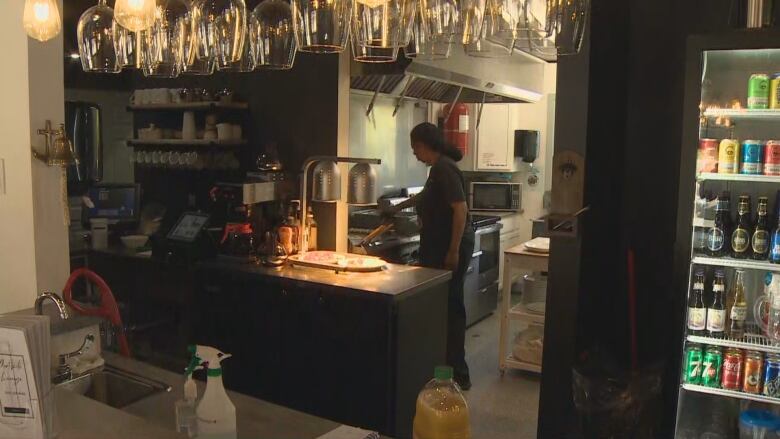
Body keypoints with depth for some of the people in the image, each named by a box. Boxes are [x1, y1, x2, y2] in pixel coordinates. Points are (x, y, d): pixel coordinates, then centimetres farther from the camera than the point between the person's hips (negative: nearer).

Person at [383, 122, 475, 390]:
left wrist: (454, 252, -23)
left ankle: (458, 375, 5)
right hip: (438, 247, 10)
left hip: (450, 248, -10)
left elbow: (460, 209, -23)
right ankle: (452, 369, 23)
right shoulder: (438, 168, 14)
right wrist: (398, 208, 46)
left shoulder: (444, 169, -16)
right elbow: (426, 196, 34)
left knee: (449, 308, -4)